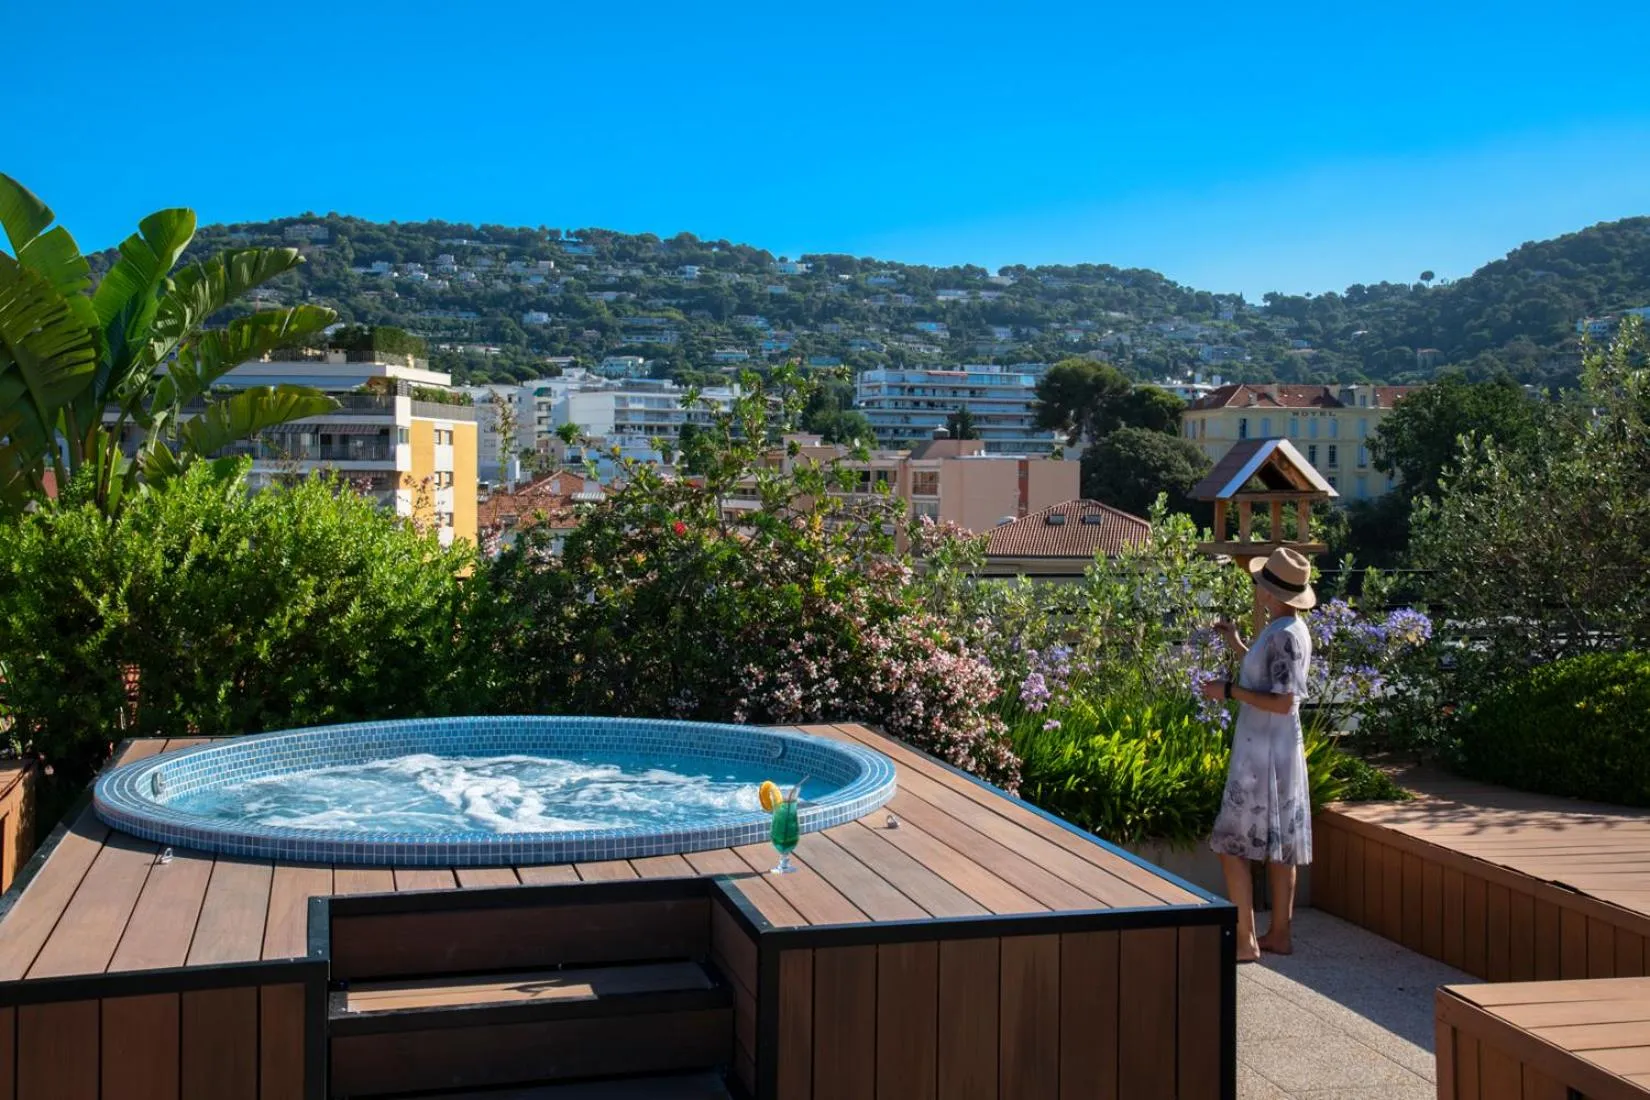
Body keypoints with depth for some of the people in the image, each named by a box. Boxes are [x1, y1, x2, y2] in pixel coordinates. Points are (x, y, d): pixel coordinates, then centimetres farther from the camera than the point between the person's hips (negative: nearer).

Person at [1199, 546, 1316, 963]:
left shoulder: (1284, 636, -20)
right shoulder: (1288, 630, 10)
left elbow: (1283, 701, -25)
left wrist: (1229, 690, -19)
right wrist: (1240, 648, 23)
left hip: (1263, 754, -10)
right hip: (1278, 751, 10)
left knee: (1232, 846, -5)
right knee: (1279, 846, 14)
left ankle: (1245, 941, -2)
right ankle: (1278, 933, 22)